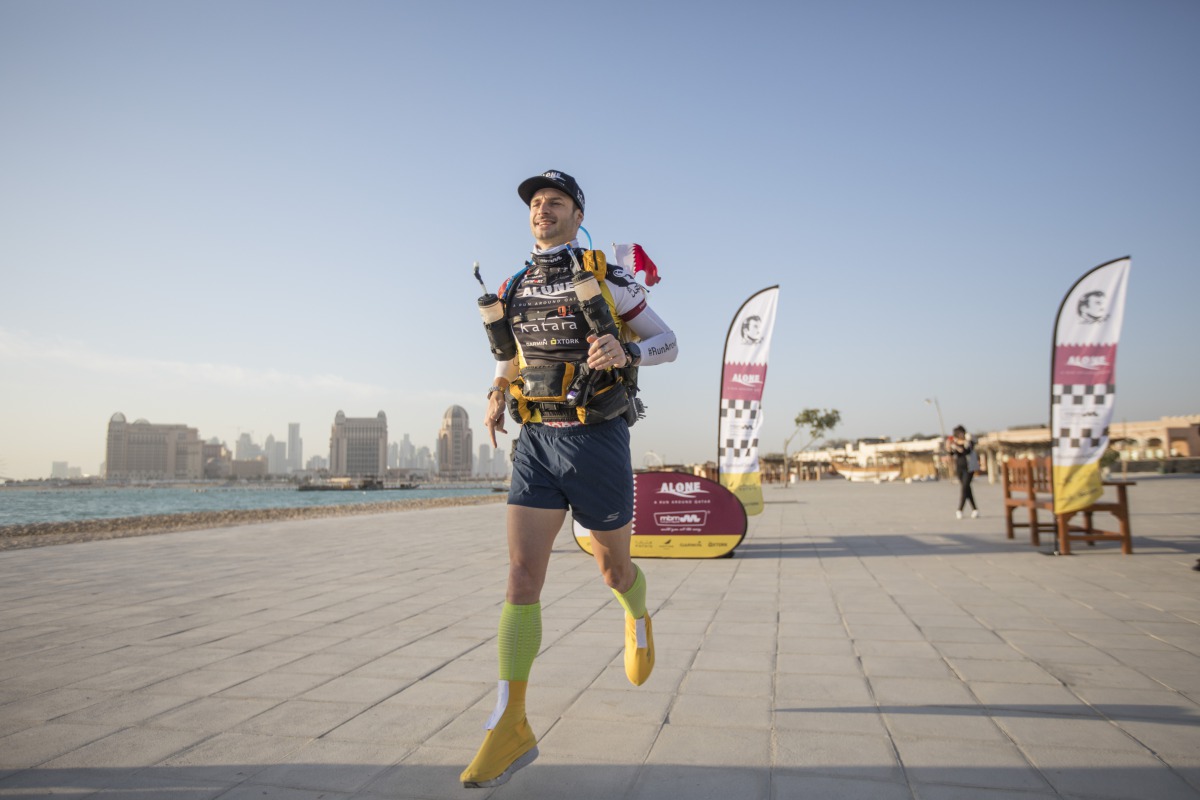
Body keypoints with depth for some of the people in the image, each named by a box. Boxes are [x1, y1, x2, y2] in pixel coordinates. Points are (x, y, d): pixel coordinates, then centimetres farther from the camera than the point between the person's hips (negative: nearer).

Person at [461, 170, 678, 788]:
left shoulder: (606, 278, -3)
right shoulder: (514, 290, 12)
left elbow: (667, 344, 1)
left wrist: (624, 352, -21)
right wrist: (497, 396, 8)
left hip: (598, 441, -3)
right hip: (536, 443, 4)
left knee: (613, 569, 12)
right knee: (521, 574, -8)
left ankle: (637, 619, 49)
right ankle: (510, 728, -3)